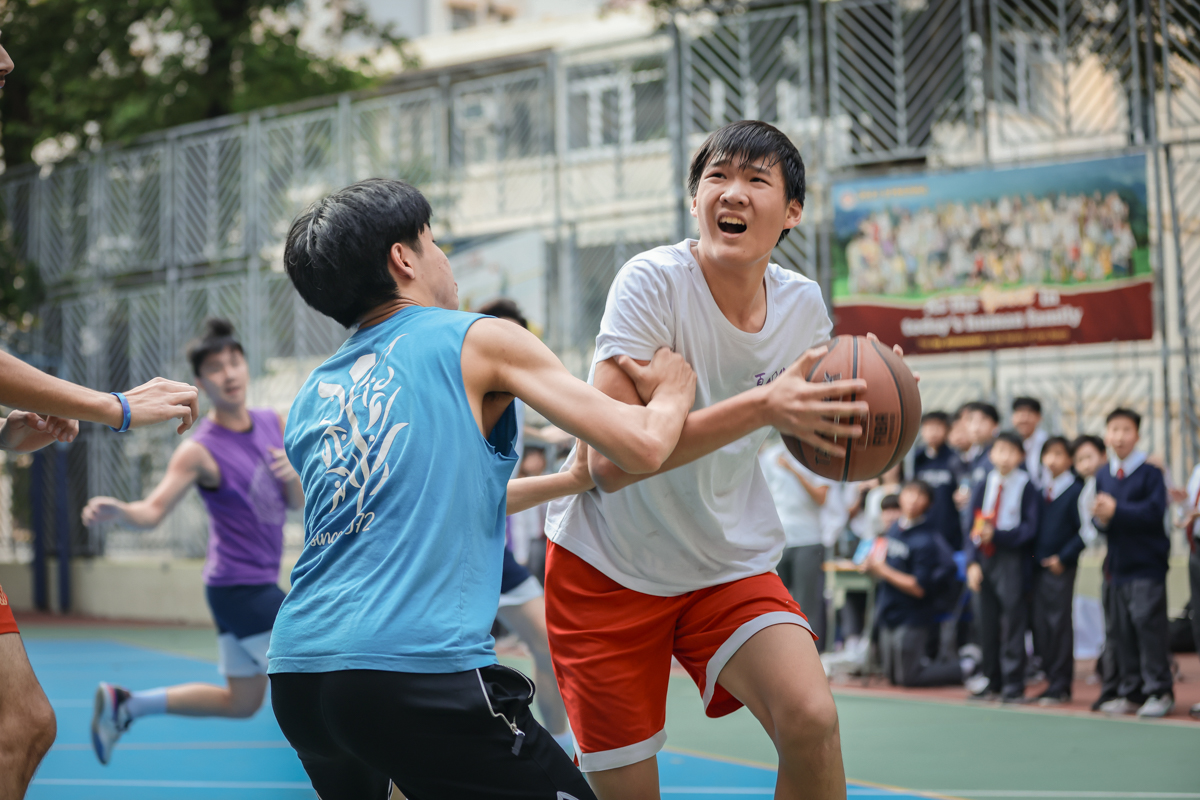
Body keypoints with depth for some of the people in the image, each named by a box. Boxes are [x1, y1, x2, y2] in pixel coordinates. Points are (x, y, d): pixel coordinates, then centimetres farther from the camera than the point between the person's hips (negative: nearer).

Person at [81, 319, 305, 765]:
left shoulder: (274, 424, 4)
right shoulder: (200, 451, -15)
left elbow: (298, 502, 7)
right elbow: (152, 512, -21)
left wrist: (291, 474, -16)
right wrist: (116, 511, -44)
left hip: (259, 584, 8)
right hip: (240, 587, -8)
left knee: (241, 703, 17)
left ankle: (124, 704, 24)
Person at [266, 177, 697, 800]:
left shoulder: (312, 396, 22)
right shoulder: (478, 341, 3)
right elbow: (644, 448, 0)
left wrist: (570, 480, 42)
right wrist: (673, 391, 23)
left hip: (295, 676, 7)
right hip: (420, 670, -7)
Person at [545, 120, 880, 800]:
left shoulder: (802, 303, -6)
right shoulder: (653, 281, -22)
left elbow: (810, 436, 12)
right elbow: (610, 459, -31)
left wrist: (856, 406, -12)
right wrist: (761, 407, -38)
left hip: (732, 563, 3)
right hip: (608, 565, -3)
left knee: (812, 722, -23)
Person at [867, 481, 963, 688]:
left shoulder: (926, 541, -19)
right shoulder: (895, 528, 5)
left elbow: (919, 588, -21)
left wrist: (885, 571, -21)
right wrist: (871, 566, -3)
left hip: (912, 618, -8)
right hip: (889, 613, 8)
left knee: (908, 677, -3)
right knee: (893, 677, 15)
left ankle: (966, 668, 11)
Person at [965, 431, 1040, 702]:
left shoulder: (1027, 487, -6)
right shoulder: (984, 486, 10)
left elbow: (1029, 528, -8)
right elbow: (974, 526, 9)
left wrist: (996, 534, -17)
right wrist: (972, 562, 0)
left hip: (1013, 561, -5)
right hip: (984, 560, 5)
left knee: (1012, 625, -3)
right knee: (987, 624, 9)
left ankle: (1013, 686, 2)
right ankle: (991, 682, 20)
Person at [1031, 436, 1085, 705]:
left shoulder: (1075, 491, -6)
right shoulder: (1039, 490, 11)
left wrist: (1063, 557, -13)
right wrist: (1032, 555, 5)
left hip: (1060, 569, -6)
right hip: (1039, 567, 6)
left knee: (1059, 623, -4)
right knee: (1040, 625, 7)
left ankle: (1061, 685, 2)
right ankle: (1051, 680, 15)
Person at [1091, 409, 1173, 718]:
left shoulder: (1150, 471, -7)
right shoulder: (1103, 475, 11)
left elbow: (1155, 510, -17)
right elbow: (1100, 516, 13)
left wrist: (1116, 510, -19)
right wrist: (1100, 518, -10)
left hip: (1146, 564, -6)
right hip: (1118, 562, 6)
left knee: (1148, 622, -11)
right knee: (1123, 630, 8)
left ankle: (1160, 692, -4)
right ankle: (1131, 693, 16)